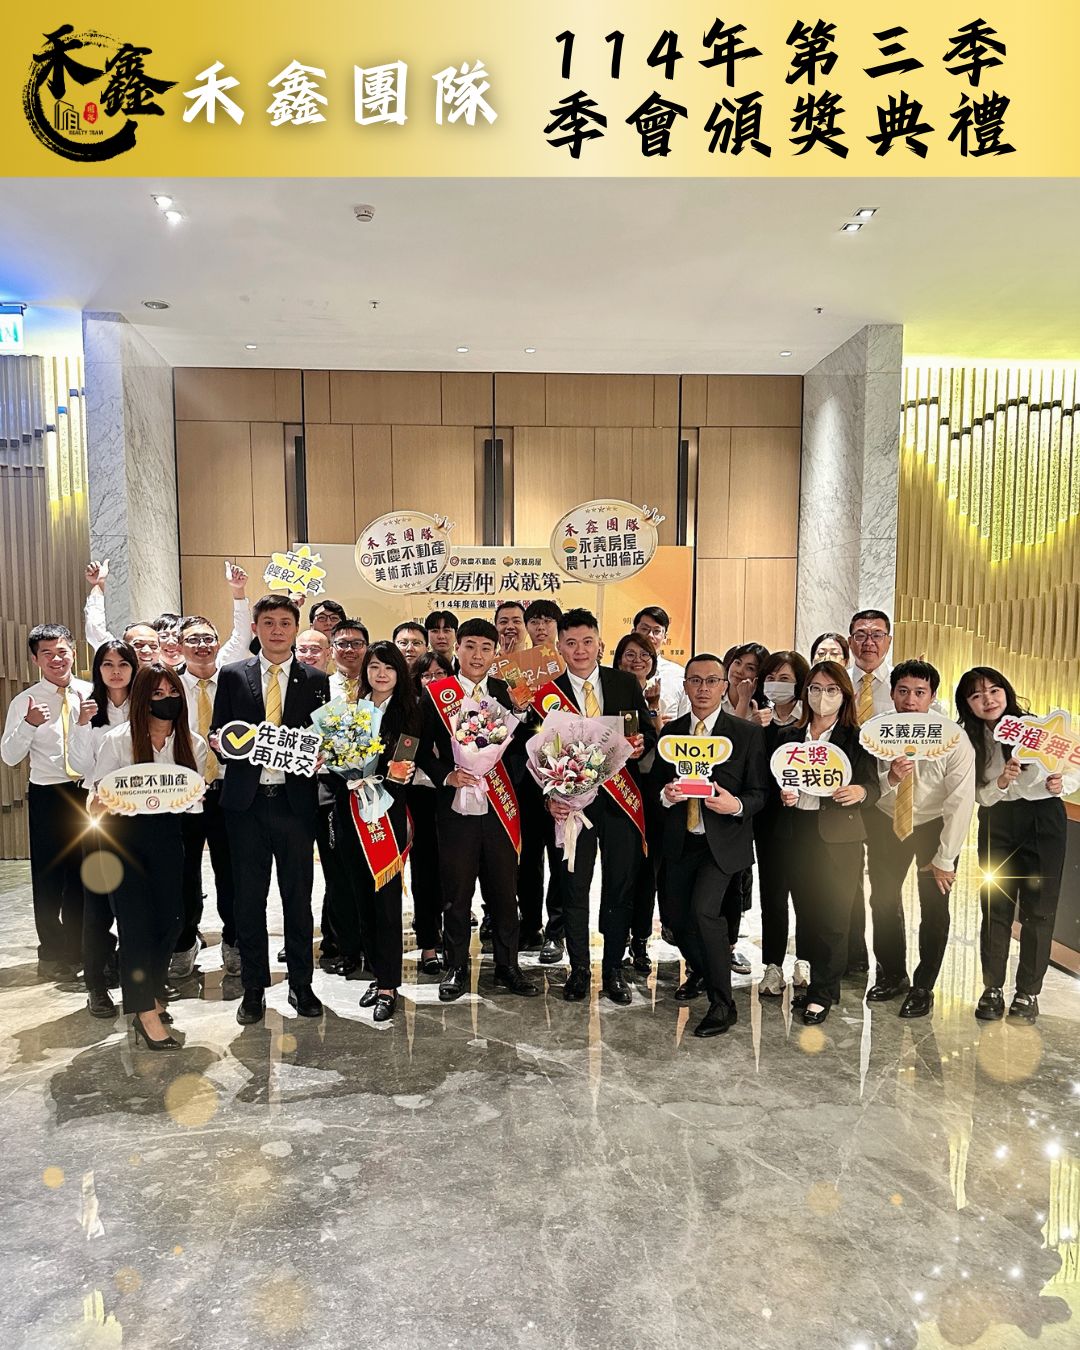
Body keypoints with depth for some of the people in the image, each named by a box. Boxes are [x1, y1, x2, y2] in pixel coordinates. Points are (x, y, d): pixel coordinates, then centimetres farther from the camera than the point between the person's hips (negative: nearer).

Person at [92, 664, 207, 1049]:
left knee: (171, 917, 4)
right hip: (124, 834, -3)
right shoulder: (118, 739, -6)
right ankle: (147, 1013, 2)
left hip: (167, 834, 4)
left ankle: (150, 997, 27)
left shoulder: (193, 744, 2)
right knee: (137, 920, -6)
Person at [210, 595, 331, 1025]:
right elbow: (217, 734, 8)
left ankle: (301, 985, 23)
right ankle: (253, 988, 22)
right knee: (249, 899, 8)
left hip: (296, 800, 0)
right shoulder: (232, 676, 6)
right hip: (247, 800, 1)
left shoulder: (316, 680, 6)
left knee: (298, 897, 9)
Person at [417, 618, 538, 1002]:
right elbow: (422, 750, 1)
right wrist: (447, 776, -13)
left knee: (504, 891, 8)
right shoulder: (436, 694, 1)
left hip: (500, 808, 2)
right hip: (456, 806, -1)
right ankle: (456, 970, 23)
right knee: (456, 894, 7)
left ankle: (507, 968, 24)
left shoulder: (507, 691, 6)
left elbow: (522, 744, 6)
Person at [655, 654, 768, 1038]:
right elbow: (657, 784, 11)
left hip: (722, 840, -4)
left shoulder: (746, 733, -4)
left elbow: (759, 793, -2)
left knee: (703, 910, -21)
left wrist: (736, 805, -22)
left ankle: (722, 1005, -4)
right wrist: (666, 795, -12)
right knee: (678, 917, 11)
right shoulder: (670, 732, 6)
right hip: (680, 841, 4)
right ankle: (702, 972, 44)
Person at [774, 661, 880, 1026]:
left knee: (832, 916, 0)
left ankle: (823, 992, 14)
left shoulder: (857, 739, 1)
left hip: (839, 837, -3)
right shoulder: (788, 736, 10)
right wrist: (782, 795, -8)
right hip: (797, 833, 3)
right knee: (806, 913, 7)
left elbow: (873, 788, -2)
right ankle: (819, 982, 24)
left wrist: (859, 792, -23)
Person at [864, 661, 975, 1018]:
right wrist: (890, 778, -38)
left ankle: (923, 987, 23)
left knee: (934, 907, 3)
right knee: (883, 899, 10)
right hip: (886, 823, 2)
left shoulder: (954, 742, -25)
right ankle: (892, 975, 31)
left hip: (935, 827, -2)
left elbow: (961, 803, -22)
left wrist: (944, 859, -18)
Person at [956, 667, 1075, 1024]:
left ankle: (1028, 993, 16)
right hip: (997, 825, 1)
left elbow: (1073, 773, 1)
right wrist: (1001, 782, -23)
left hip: (1044, 821, -1)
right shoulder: (969, 740, -2)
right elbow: (981, 796, -3)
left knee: (1038, 910, 3)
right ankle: (992, 989, 18)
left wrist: (1061, 784, -20)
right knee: (995, 907, 5)